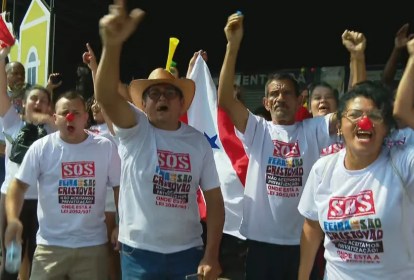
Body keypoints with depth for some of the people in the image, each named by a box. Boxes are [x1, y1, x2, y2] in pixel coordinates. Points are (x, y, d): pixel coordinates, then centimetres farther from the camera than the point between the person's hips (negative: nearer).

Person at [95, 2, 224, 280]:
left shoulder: (199, 141, 0)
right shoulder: (135, 129, -5)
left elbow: (214, 199, 1)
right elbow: (106, 96, -25)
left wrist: (211, 256, -6)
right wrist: (112, 45, -42)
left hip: (188, 252, 2)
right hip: (138, 252, -1)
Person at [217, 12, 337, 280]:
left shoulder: (314, 130, 3)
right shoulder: (257, 129, 0)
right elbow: (225, 99, -13)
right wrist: (233, 45, -20)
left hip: (303, 240, 1)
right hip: (261, 238, -1)